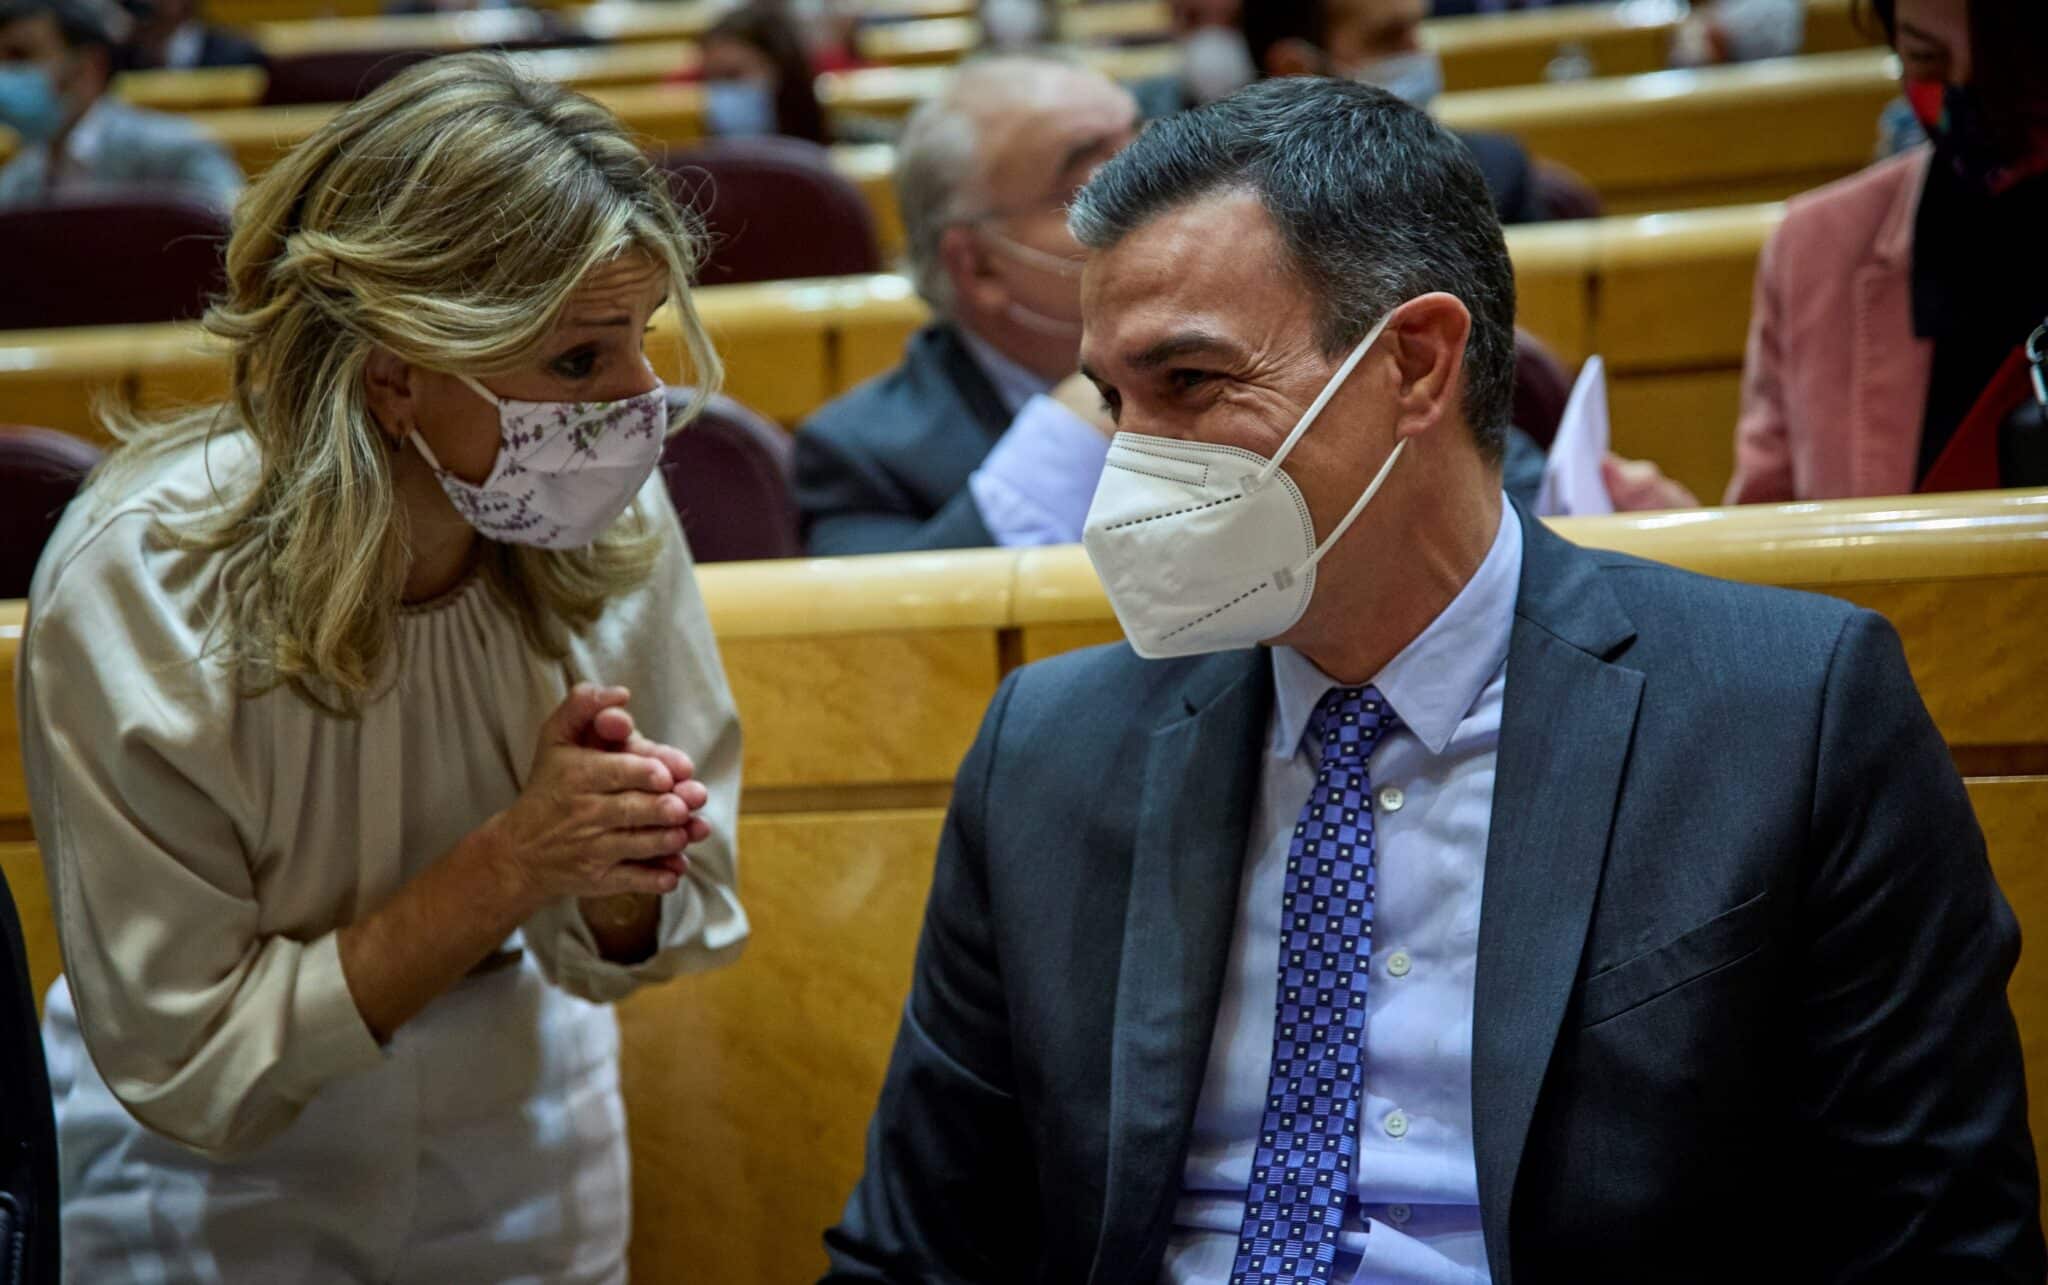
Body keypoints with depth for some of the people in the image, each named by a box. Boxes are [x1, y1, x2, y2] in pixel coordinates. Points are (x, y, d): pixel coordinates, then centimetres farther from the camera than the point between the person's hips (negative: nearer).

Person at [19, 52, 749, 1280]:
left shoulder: (614, 522, -19)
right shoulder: (134, 594, -29)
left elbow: (633, 945, -6)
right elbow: (188, 1069, -24)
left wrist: (618, 875, -29)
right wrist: (508, 864, -32)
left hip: (524, 1139, 4)